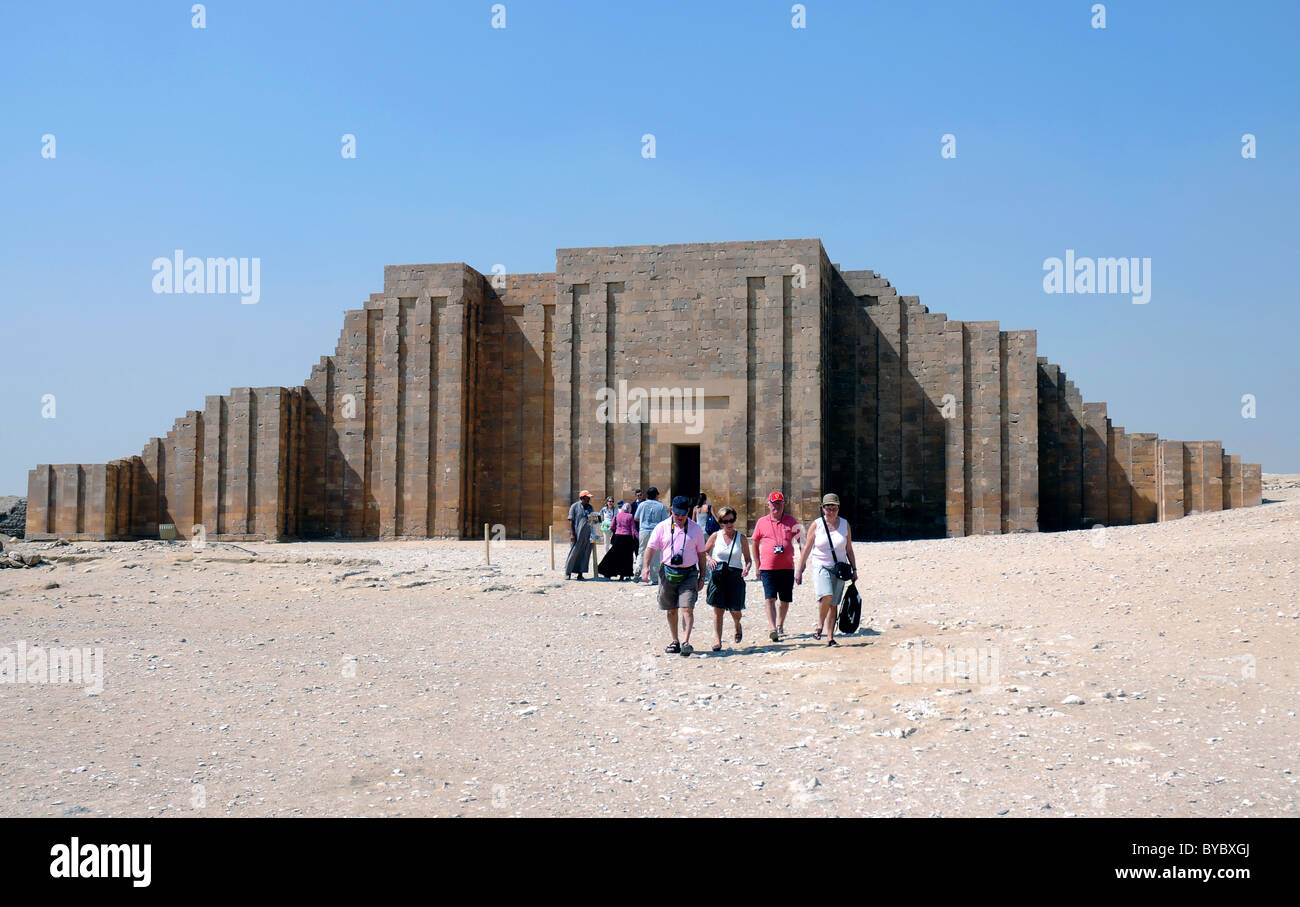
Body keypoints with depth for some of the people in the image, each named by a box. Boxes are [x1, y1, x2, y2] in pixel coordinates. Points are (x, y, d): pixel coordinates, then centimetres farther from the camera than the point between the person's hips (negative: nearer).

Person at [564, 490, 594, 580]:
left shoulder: (589, 507, 13)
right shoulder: (575, 506, -3)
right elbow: (571, 521, -6)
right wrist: (572, 534, -13)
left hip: (587, 535, 5)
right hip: (577, 534, -5)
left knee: (585, 554, 5)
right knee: (574, 553, -3)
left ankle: (580, 573, 11)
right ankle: (567, 572, 8)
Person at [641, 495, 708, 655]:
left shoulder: (695, 528, 5)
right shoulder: (662, 527, 3)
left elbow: (701, 554, 11)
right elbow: (651, 548, 1)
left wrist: (702, 577, 9)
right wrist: (646, 567, -15)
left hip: (689, 573, -1)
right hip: (668, 572, 1)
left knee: (687, 608, -13)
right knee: (671, 610, 9)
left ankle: (685, 642, -17)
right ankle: (675, 641, 20)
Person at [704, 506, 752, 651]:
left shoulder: (741, 538, 4)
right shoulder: (715, 536, 3)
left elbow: (748, 559, 8)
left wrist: (747, 568, -14)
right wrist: (710, 559, -9)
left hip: (736, 575, 0)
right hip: (718, 575, 0)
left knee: (735, 610, 2)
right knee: (718, 610, -5)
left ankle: (737, 626, 37)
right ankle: (717, 640, 0)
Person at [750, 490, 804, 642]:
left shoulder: (791, 521, 6)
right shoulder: (762, 522, 5)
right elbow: (755, 543, 14)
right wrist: (757, 565, 11)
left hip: (787, 567, 1)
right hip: (768, 567, -1)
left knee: (785, 600, 9)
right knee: (770, 599, -12)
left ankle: (780, 625, 27)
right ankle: (772, 628, -17)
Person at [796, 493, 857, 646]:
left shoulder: (845, 524, 6)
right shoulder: (816, 525, -2)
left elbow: (849, 549, 13)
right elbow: (807, 549, 2)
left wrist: (854, 569, 11)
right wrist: (799, 570, 1)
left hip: (839, 569, 3)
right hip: (820, 566, -3)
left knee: (834, 604, 1)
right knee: (826, 595, -26)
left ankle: (830, 637, 8)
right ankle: (820, 625, -6)